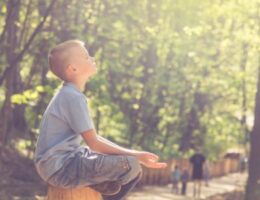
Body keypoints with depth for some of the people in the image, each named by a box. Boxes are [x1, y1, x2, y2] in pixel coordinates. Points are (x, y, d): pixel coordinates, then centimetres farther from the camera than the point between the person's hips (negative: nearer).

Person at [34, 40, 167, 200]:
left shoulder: (68, 95, 15)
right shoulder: (73, 97, -17)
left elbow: (92, 138, 17)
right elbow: (94, 143, -18)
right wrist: (134, 155, -13)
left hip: (62, 163, 11)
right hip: (60, 168, -11)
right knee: (131, 166, -19)